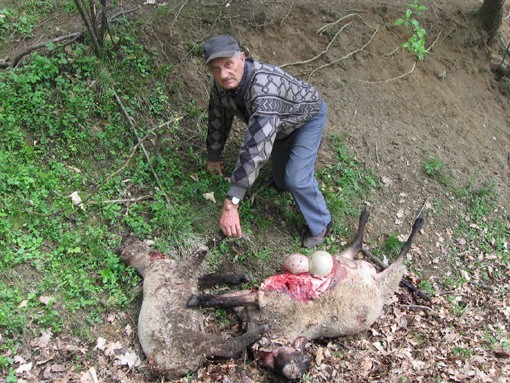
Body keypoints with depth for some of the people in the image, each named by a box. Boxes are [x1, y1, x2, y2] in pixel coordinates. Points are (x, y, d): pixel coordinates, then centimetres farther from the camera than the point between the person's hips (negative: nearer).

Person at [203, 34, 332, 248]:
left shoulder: (264, 87, -49)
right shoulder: (220, 83, -26)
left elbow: (255, 147, -57)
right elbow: (218, 116, -4)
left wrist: (231, 203, -61)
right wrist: (213, 156, 7)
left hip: (308, 116, -7)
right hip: (282, 125, 7)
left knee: (296, 178, -22)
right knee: (281, 183, 21)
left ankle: (320, 227, 5)